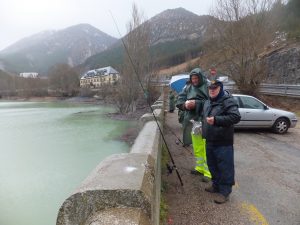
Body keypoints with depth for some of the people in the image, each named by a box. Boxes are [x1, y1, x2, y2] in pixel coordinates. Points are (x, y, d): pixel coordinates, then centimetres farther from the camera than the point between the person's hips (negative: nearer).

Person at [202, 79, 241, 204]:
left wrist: (216, 120, -29)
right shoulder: (208, 102, 13)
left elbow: (236, 117, -24)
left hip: (223, 142, -8)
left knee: (225, 167, 1)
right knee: (212, 165, 19)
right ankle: (216, 185, 36)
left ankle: (224, 191, 13)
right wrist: (204, 130, 17)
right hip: (210, 141, 9)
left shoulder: (228, 100, -13)